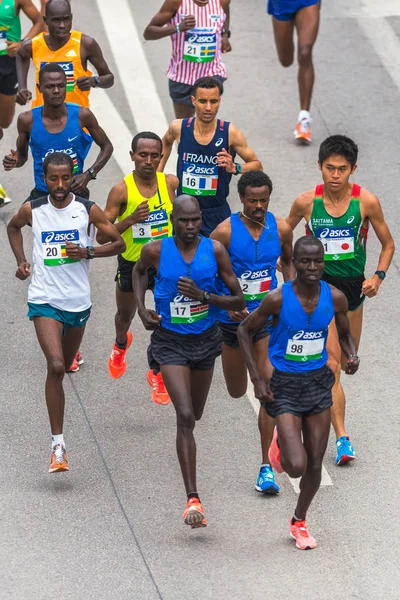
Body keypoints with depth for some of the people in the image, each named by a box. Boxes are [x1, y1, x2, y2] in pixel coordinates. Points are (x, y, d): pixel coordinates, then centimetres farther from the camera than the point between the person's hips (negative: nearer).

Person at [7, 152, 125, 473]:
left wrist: (88, 252, -15)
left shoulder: (88, 210, -5)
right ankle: (58, 444, -19)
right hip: (44, 300, -2)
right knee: (56, 367, -19)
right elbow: (13, 228, 20)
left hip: (78, 301, 2)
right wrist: (21, 260, 7)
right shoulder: (32, 210, -2)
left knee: (64, 366, 17)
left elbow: (119, 243, 1)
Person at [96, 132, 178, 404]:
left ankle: (158, 374, 14)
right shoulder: (121, 191, -21)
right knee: (125, 317, 23)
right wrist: (130, 220, -33)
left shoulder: (171, 183, -13)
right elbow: (101, 236, -20)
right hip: (131, 266, 0)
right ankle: (121, 344, 58)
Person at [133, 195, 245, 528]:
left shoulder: (215, 250, -11)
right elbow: (139, 271, 14)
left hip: (205, 339, 3)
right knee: (185, 417, -17)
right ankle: (193, 499, -20)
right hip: (170, 341, -3)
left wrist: (204, 295, -22)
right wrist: (142, 309, 1)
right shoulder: (156, 251, -12)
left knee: (195, 414, 21)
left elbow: (239, 302, -7)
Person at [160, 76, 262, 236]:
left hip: (217, 215, -1)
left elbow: (257, 166, -3)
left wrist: (235, 168, -21)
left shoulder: (230, 133, -13)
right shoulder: (179, 128, -7)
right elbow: (166, 142, 19)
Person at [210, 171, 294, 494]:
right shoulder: (225, 231, -14)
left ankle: (266, 467, -9)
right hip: (233, 319, -1)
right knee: (237, 393, 14)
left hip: (269, 318, 1)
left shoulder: (281, 229, -4)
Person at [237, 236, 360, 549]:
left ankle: (300, 521, 34)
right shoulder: (278, 299, -18)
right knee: (297, 466, -14)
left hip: (318, 382, 4)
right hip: (286, 385, -3)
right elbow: (245, 330, -4)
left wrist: (352, 356, -12)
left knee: (315, 465, 8)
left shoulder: (335, 298, -7)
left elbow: (345, 335, 11)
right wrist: (257, 379, -8)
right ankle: (280, 444, 23)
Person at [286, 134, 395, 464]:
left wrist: (378, 277, -12)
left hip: (353, 287, 2)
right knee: (331, 365, -13)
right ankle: (342, 437, -12)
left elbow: (388, 243, 2)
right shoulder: (306, 202, -10)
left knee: (344, 362, 17)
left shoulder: (366, 201, -10)